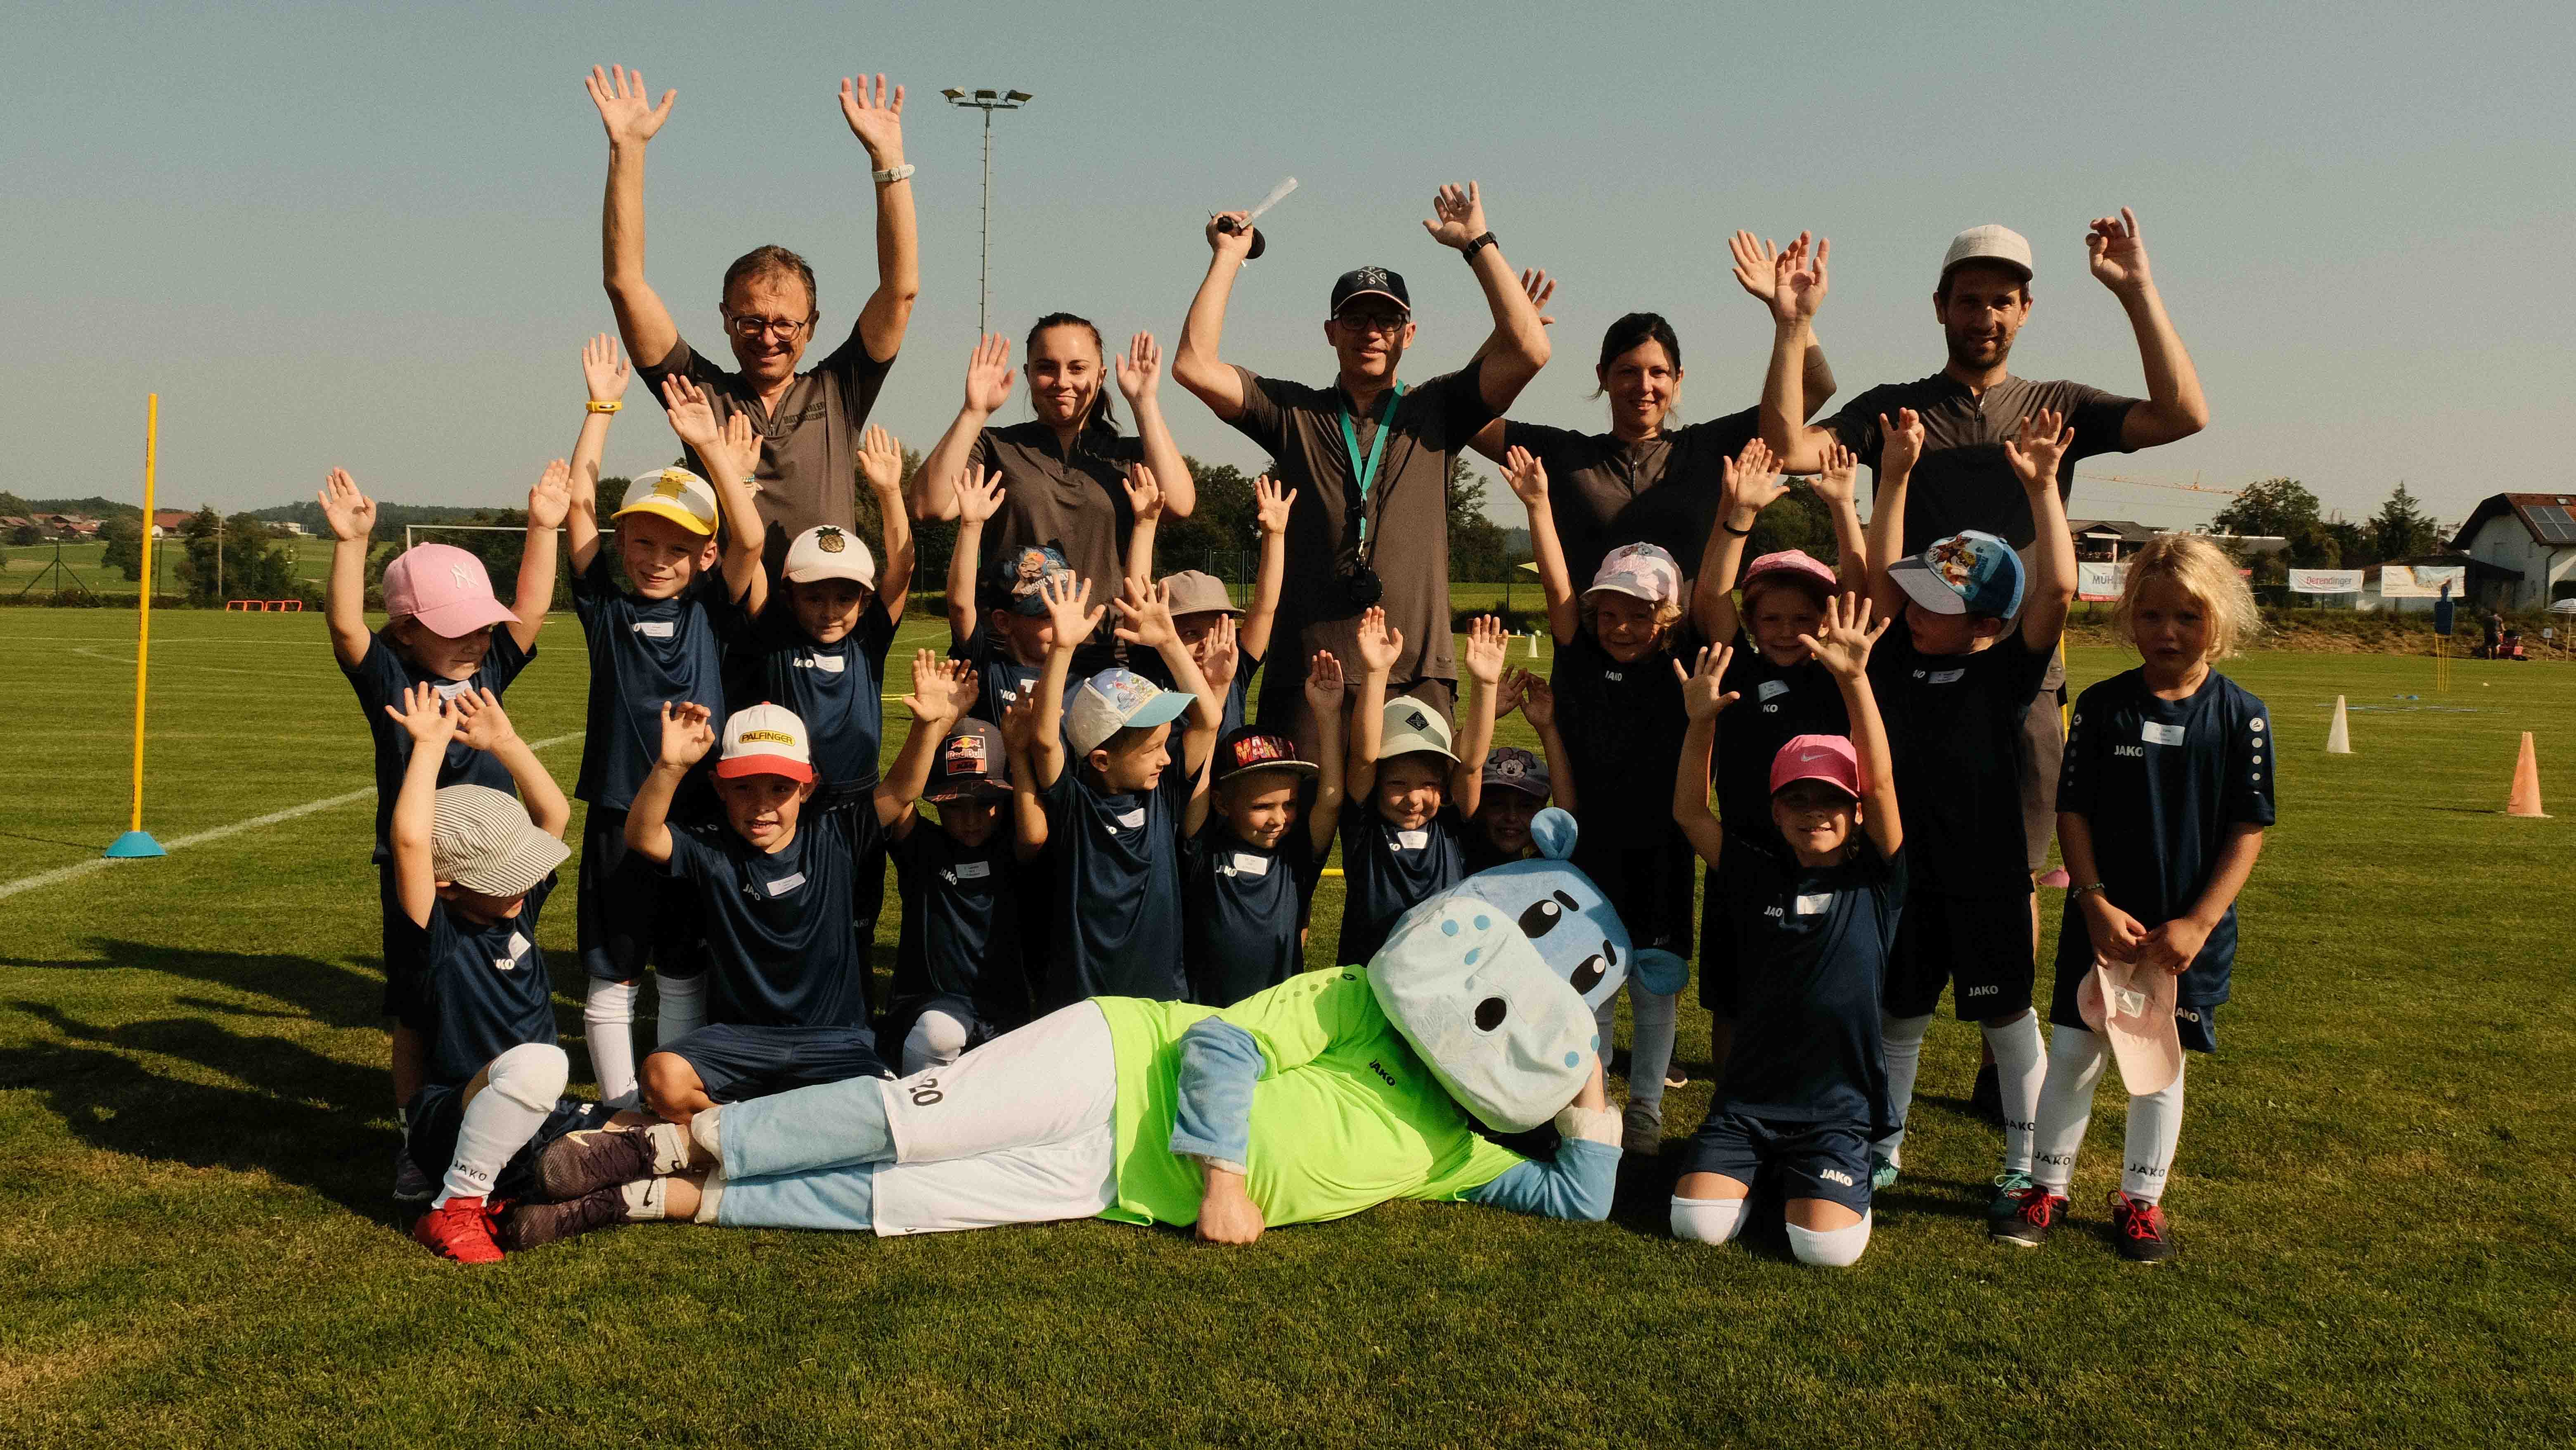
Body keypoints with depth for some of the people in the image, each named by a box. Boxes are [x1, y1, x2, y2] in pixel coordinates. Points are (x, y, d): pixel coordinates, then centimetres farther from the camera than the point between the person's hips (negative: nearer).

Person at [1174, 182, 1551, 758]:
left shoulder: (1435, 411, 13)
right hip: (1304, 677, 0)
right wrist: (1228, 257, 8)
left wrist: (1477, 242, 3)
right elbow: (1194, 365, 3)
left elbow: (1528, 349, 0)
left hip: (1416, 678, 0)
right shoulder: (1293, 413, 13)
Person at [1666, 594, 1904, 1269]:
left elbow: (1881, 783, -14)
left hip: (1837, 1107, -2)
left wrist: (1854, 679, -26)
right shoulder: (1758, 877, 5)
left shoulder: (1874, 879, -1)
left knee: (1829, 1247, -20)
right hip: (1748, 1095, 2)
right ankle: (1758, 1170, 19)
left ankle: (1815, 1181, 15)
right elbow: (1689, 813, 0)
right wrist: (1701, 723, -14)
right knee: (1697, 1223, -14)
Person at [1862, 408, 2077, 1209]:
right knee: (1899, 1013, 15)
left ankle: (2026, 1161, 24)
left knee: (2006, 1016, 10)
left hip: (1987, 877, -4)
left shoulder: (2007, 668, -9)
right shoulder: (1900, 654, 3)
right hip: (1902, 868, 4)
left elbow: (2057, 589, -21)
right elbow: (1879, 574, 5)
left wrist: (2042, 487, -23)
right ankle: (1885, 1145, 31)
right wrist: (1896, 476, -1)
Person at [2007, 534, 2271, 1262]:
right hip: (2101, 920, 0)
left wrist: (2198, 922, -13)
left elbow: (2249, 831, -6)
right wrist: (2096, 903, -11)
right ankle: (2048, 1186, 22)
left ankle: (2140, 1198, 26)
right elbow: (2073, 811, -2)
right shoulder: (2102, 705, -3)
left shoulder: (2242, 716, -5)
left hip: (2189, 929, 0)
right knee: (2073, 1051, 6)